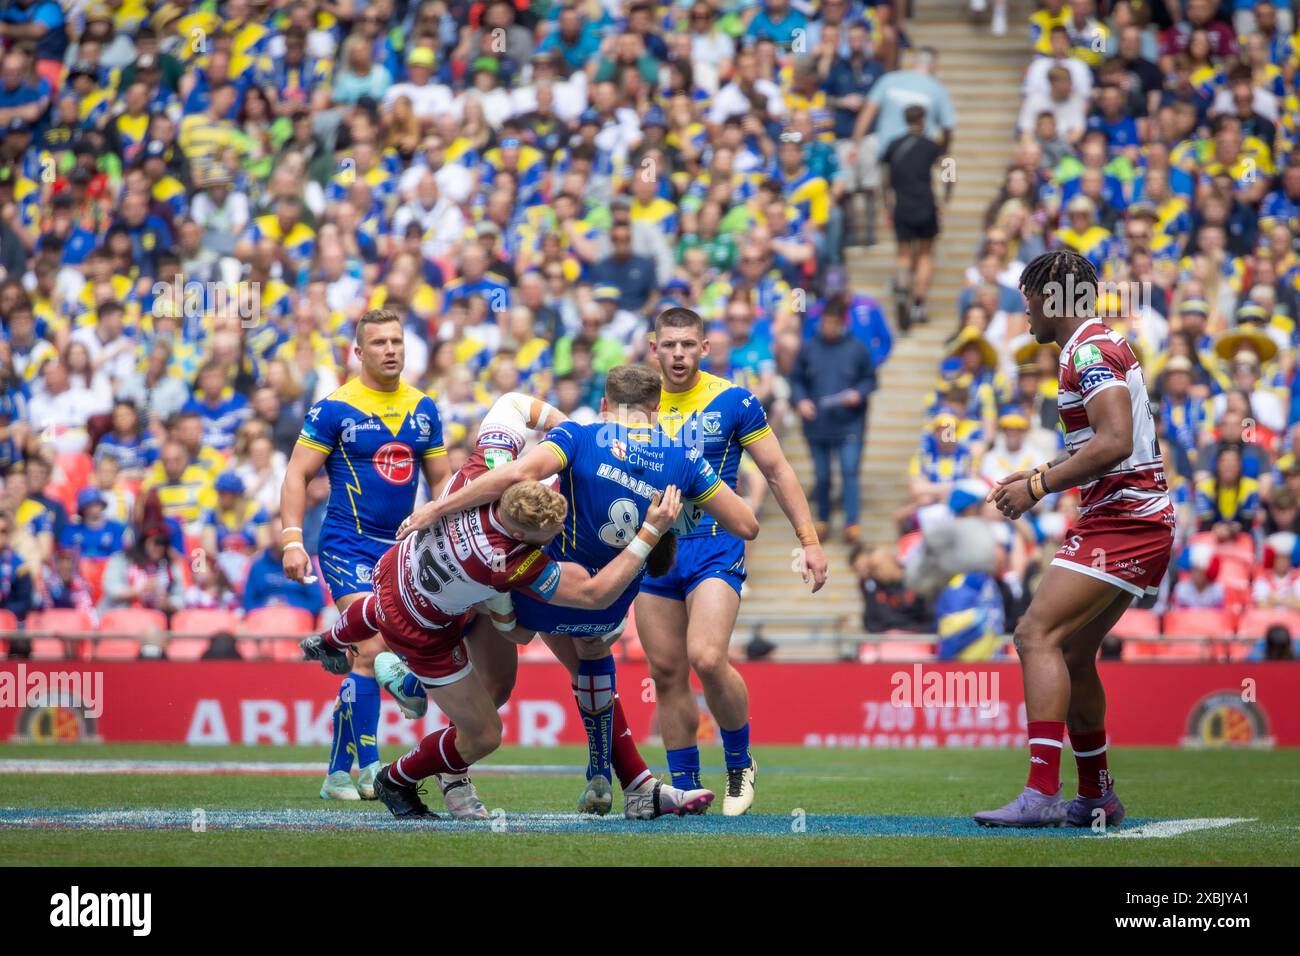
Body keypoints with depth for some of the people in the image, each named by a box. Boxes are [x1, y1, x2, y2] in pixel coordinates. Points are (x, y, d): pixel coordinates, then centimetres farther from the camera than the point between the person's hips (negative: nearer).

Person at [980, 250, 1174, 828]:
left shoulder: (1090, 351, -12)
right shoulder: (1104, 346, 20)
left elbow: (1115, 442, -24)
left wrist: (1039, 485, -20)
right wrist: (1041, 477, 21)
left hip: (1122, 521, -11)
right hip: (1135, 518, 11)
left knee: (1037, 635, -18)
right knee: (1071, 654, 16)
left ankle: (1042, 794, -27)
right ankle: (1096, 796, 24)